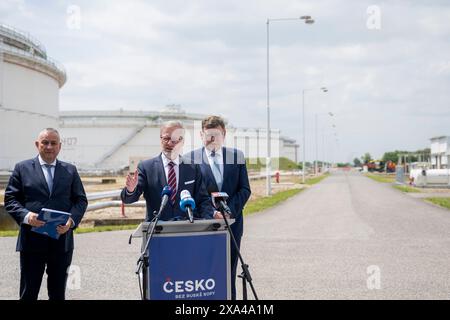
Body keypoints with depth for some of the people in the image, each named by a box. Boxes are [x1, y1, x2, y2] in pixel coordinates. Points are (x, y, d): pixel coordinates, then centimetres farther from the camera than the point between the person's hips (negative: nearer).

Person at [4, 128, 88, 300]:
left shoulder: (70, 170, 11)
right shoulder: (22, 168, 5)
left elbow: (81, 200, 10)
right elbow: (10, 199, 2)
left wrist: (72, 220, -10)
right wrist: (26, 215, -17)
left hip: (61, 240, 2)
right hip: (32, 240, -2)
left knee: (58, 293, 11)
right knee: (28, 292, 3)